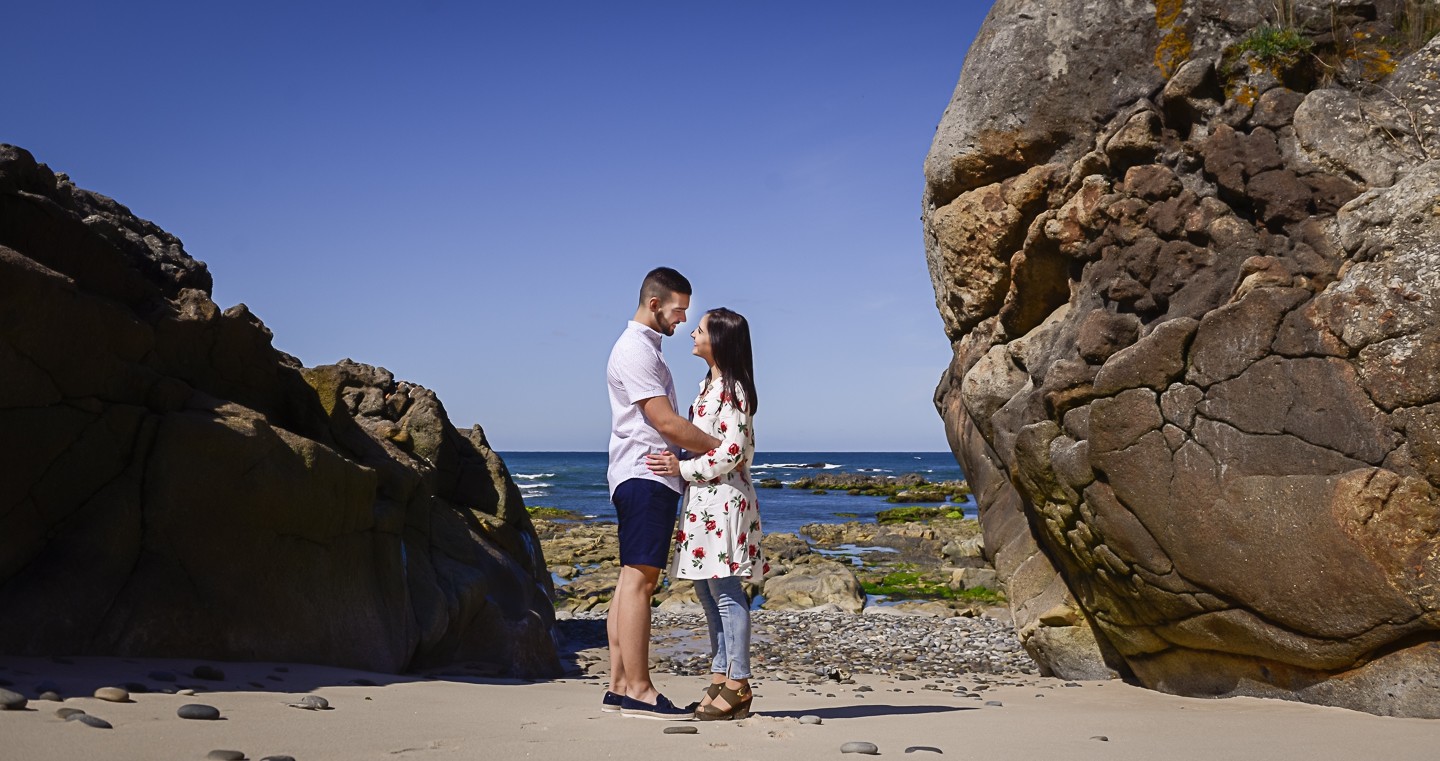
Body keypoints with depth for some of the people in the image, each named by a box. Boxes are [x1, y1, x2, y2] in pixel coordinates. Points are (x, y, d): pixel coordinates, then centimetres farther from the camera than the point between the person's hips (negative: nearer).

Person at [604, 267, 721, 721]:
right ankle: (638, 692, -9)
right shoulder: (635, 349, -10)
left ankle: (619, 687, 10)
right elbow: (666, 423, -16)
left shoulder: (646, 347, 22)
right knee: (639, 579, -10)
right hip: (645, 477, -10)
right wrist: (722, 449, -9)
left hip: (648, 478, 10)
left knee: (634, 580, 8)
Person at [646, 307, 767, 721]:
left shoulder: (732, 389, -13)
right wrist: (678, 466, 12)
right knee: (706, 588, 11)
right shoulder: (709, 385, 16)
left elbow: (733, 451, -19)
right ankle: (720, 679, 18)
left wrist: (682, 468, -15)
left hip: (723, 496, -10)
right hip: (702, 496, 10)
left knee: (725, 590, -6)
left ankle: (738, 687, -1)